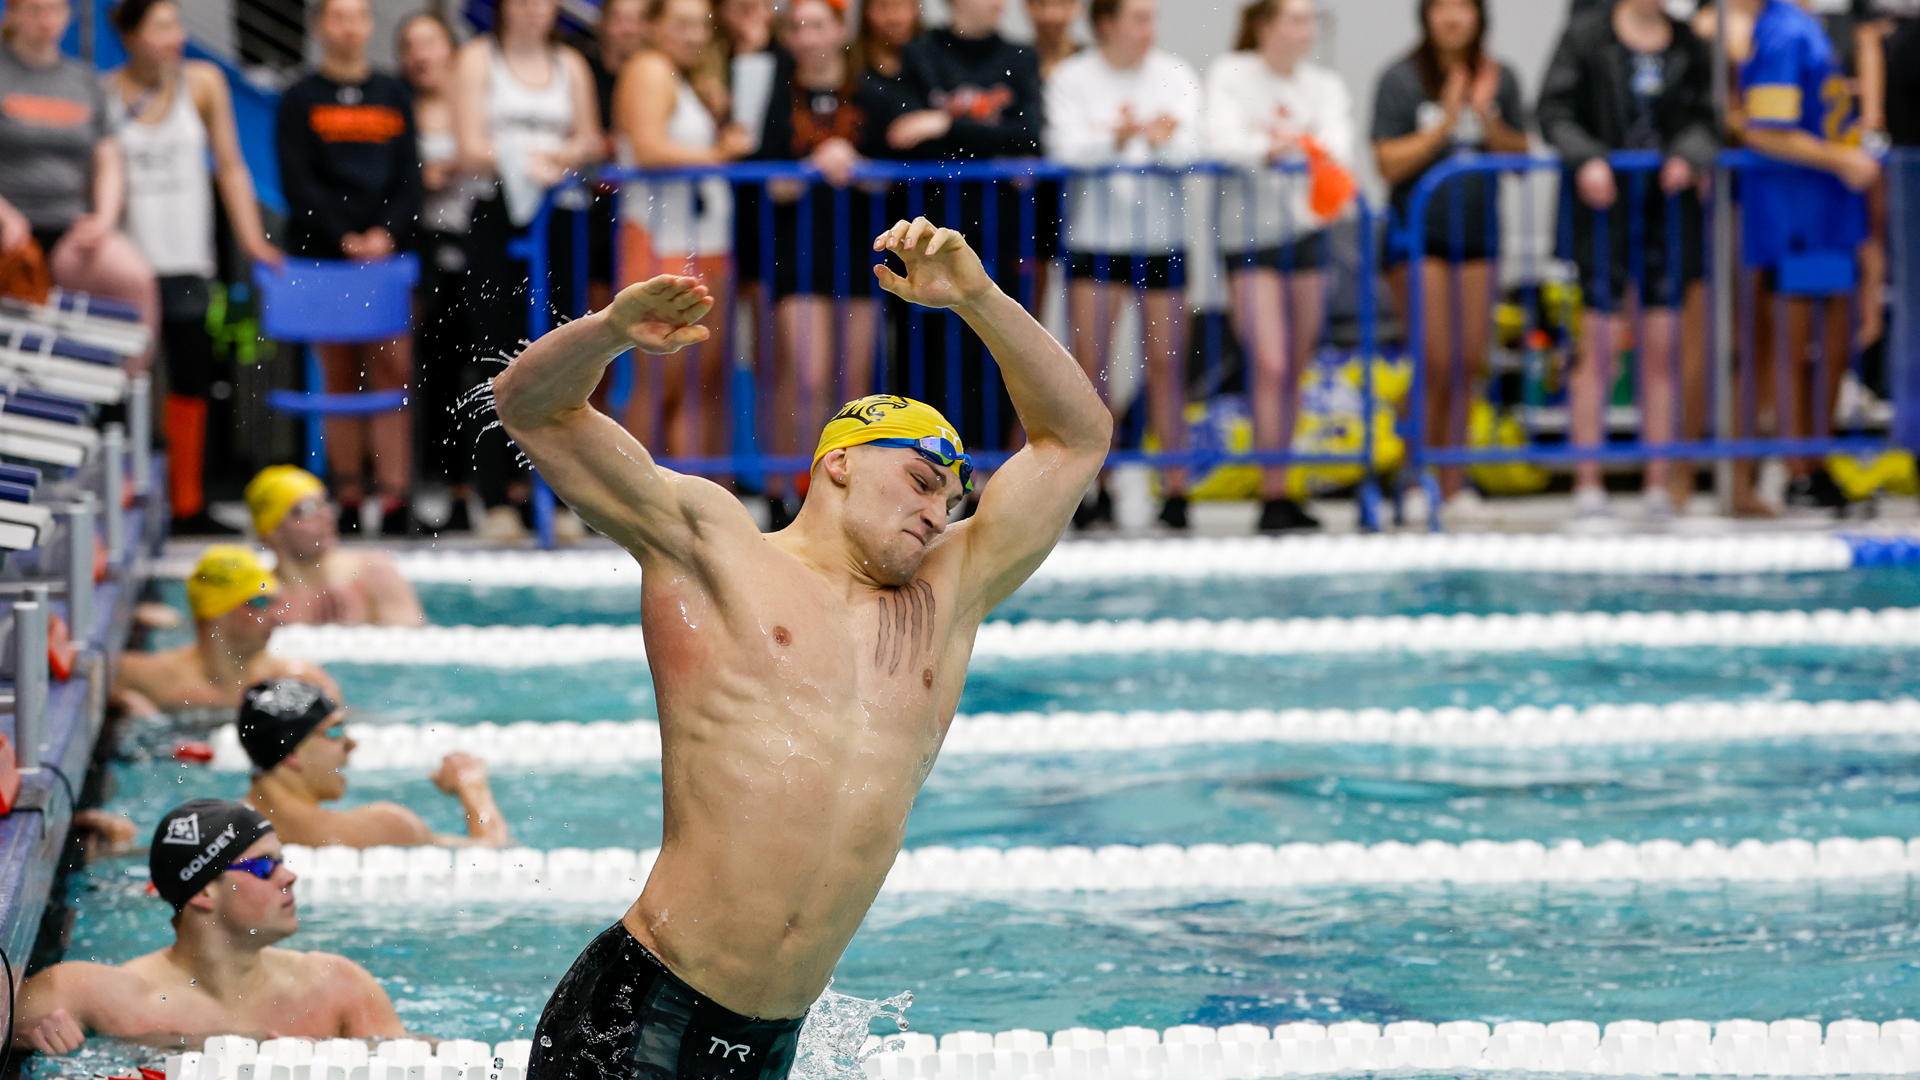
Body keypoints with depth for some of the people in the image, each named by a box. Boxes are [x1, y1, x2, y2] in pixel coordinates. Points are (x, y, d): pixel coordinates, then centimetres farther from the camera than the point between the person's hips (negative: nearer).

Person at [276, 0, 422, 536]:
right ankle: (348, 501, 4)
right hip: (323, 252, -1)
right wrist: (345, 239, -13)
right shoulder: (300, 100, 5)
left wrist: (387, 233, -9)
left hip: (388, 255, 1)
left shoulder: (394, 95, 12)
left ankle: (395, 501, -11)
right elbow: (298, 183, -3)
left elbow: (410, 176, 7)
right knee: (341, 379, 1)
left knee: (392, 370, -8)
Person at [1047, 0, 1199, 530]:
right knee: (1090, 362, -2)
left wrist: (1159, 140, -29)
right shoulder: (1071, 78, 1)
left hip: (1160, 235, 1)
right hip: (1094, 235, -1)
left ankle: (1175, 486, 4)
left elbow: (1188, 147, -6)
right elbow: (1065, 148, -12)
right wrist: (1116, 138, -30)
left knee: (1165, 361, 0)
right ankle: (1095, 485, 5)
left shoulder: (1175, 76, 4)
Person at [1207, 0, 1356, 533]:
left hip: (1305, 230, 4)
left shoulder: (1324, 86, 8)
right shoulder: (1230, 75, -1)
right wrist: (1269, 148, -34)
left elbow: (1340, 147, -9)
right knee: (1270, 365, -14)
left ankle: (1282, 492, 15)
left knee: (1297, 367, 6)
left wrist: (1324, 156, -33)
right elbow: (1221, 139, -16)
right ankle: (1271, 496, -12)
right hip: (1248, 234, -4)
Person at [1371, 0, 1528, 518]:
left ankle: (1452, 481, 10)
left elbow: (1520, 156, 6)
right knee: (1438, 362, -9)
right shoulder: (1401, 80, -5)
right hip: (1418, 235, -4)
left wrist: (1487, 120, -11)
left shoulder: (1500, 79, 6)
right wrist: (1445, 124, -16)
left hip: (1477, 234, 4)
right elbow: (1389, 164, -9)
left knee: (1469, 360, 2)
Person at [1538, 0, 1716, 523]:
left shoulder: (1690, 47, 10)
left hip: (1669, 206, 3)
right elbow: (1553, 111, -3)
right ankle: (1587, 483, 0)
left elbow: (1703, 120, 8)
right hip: (1604, 206, -3)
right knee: (1600, 343, -5)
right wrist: (1586, 158, -17)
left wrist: (1688, 156, -12)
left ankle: (1661, 482, 9)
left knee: (1662, 348, 4)